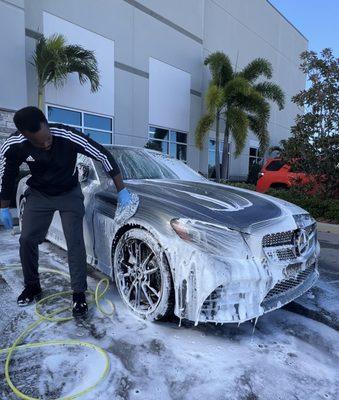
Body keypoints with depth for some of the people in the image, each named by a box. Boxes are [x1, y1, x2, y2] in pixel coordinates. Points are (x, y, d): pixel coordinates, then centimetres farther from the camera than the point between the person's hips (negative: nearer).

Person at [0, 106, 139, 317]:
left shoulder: (68, 136, -31)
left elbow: (104, 156, -25)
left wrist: (122, 190, -25)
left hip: (69, 194, -2)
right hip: (38, 195, 3)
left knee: (75, 242, -11)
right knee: (27, 240, -1)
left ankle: (79, 293, 0)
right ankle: (32, 286, 22)